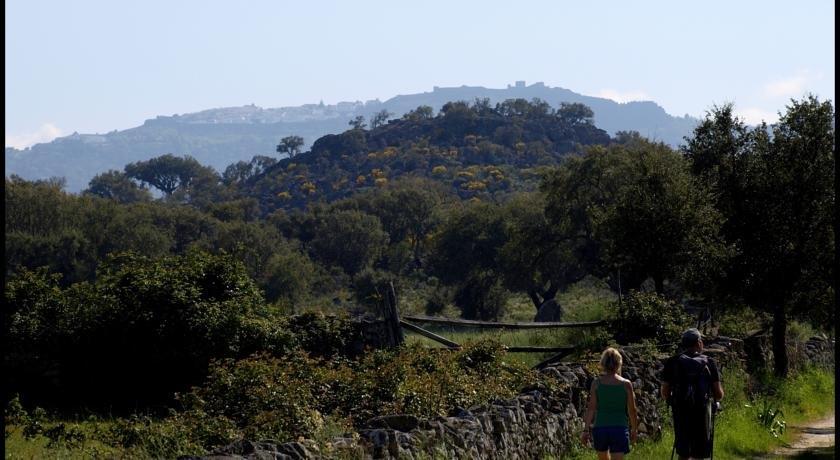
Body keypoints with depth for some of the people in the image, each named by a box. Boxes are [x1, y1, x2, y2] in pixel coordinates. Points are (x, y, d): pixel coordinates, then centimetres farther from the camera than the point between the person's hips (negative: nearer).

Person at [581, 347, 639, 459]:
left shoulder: (596, 383, -4)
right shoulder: (626, 384, -4)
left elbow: (591, 408, -5)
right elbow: (632, 410, 2)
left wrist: (586, 429, 1)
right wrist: (634, 429, 15)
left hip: (600, 428, 1)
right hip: (620, 428, -1)